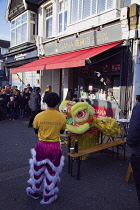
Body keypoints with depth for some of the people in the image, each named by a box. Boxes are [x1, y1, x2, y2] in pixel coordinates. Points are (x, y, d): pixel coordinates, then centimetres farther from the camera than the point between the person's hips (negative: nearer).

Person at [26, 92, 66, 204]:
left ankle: (35, 192, 40)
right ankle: (49, 197, 31)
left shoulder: (39, 116, -12)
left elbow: (36, 131, 2)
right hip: (55, 146, 0)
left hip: (42, 145, 0)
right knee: (52, 171, 16)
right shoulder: (62, 117, -11)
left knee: (38, 169, 20)